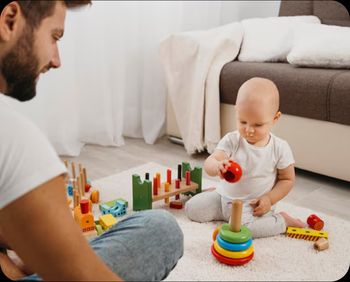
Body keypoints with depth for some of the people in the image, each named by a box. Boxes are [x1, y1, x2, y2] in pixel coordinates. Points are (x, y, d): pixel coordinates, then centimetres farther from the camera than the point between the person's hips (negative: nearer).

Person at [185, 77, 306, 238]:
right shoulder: (231, 140, -14)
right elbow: (209, 163, -25)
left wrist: (269, 199, -16)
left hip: (254, 205, -3)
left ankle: (282, 220, -2)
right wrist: (217, 166, -50)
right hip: (225, 196, 3)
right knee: (192, 208, -6)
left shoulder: (280, 148, -14)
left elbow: (287, 179, -2)